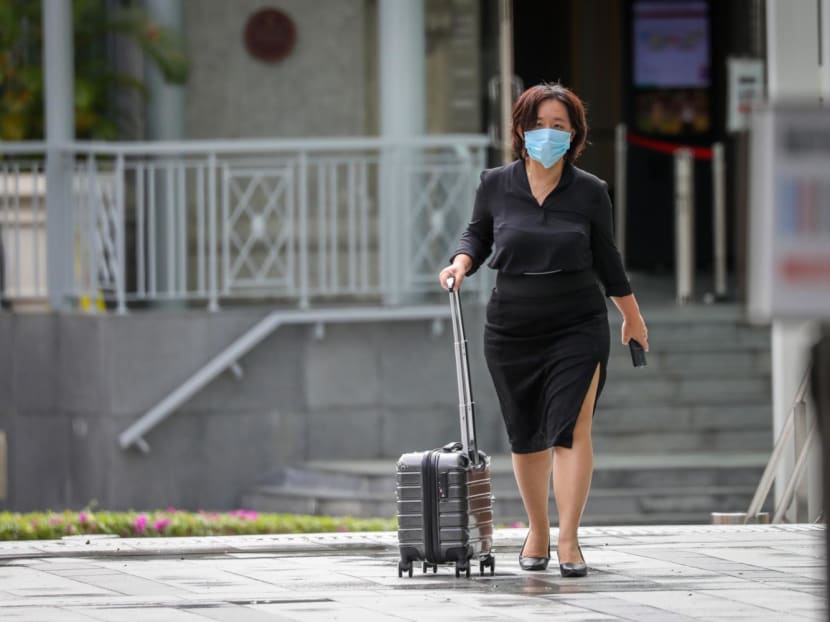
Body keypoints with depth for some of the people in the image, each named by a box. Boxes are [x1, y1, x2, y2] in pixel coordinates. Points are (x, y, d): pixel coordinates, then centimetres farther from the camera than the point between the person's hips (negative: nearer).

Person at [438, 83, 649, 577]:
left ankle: (569, 539, -16)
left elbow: (607, 258, 10)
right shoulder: (496, 185, -1)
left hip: (578, 328, -2)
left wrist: (633, 316, 19)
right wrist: (461, 263, -7)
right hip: (512, 329, 2)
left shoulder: (590, 193, -2)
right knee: (526, 436, 9)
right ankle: (538, 533, 27)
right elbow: (478, 234, 15)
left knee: (572, 427, -14)